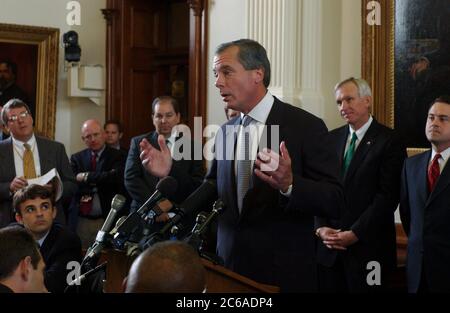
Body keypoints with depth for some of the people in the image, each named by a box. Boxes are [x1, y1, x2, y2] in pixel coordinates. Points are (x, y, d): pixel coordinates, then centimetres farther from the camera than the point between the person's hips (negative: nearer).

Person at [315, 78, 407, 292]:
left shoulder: (389, 141, -5)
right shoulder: (331, 139, 11)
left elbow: (387, 196, -11)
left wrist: (355, 234, -14)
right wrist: (321, 228, -5)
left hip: (368, 247, -4)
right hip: (328, 246, 4)